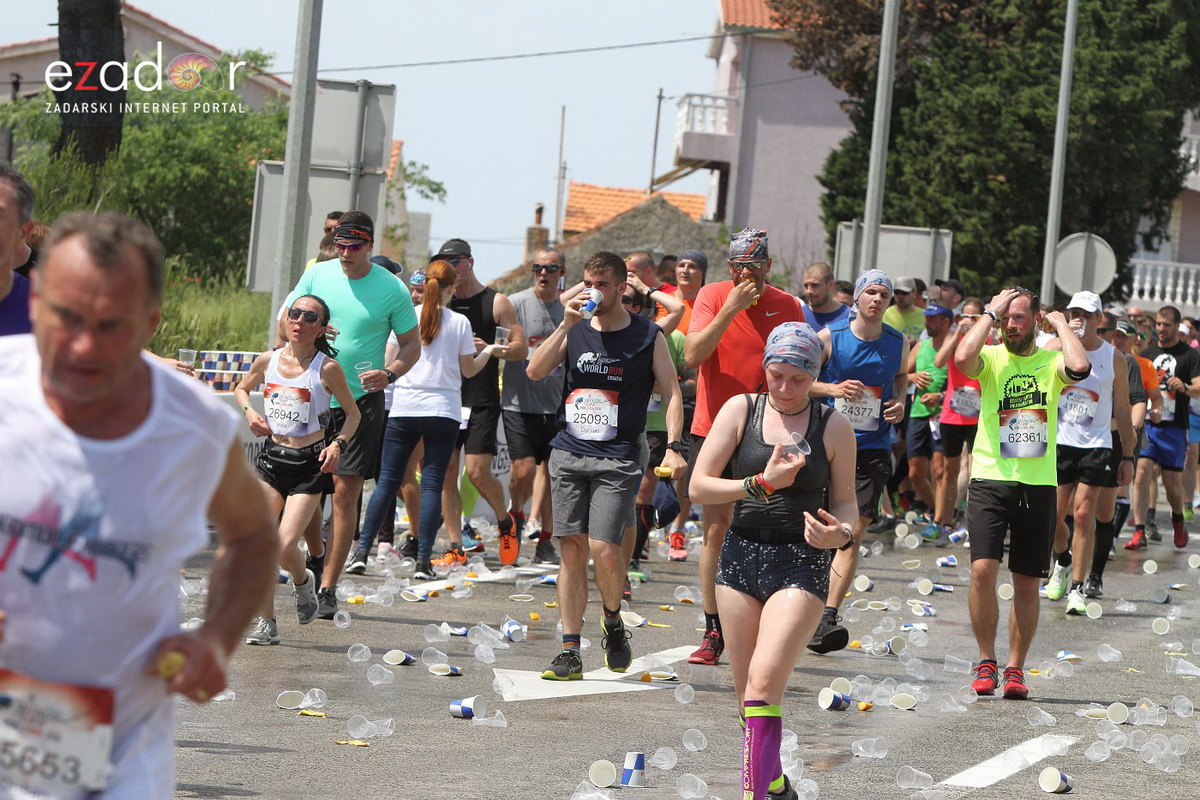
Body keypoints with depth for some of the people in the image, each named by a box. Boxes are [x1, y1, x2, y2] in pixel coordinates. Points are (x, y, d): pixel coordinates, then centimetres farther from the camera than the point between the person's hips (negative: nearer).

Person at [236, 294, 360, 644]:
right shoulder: (268, 360, 3)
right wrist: (249, 412, 3)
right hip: (272, 458, 4)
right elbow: (242, 388, 23)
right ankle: (266, 622, 5)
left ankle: (302, 581, 23)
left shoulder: (327, 368, -8)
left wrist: (338, 444, -14)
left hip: (309, 464, -3)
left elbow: (353, 414, 3)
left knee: (285, 548, -13)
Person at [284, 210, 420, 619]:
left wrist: (389, 373, -17)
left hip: (361, 399, -3)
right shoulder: (317, 275, 3)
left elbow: (412, 345, 3)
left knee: (346, 491, -7)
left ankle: (328, 587, -4)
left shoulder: (392, 289, -4)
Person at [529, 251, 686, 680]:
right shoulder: (575, 330, 11)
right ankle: (570, 651, 4)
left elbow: (671, 392, 2)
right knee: (571, 549, 1)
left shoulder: (648, 336, 3)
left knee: (603, 548, -14)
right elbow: (535, 371, -1)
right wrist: (566, 326, -10)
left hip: (618, 457, -3)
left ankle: (613, 623, 15)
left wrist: (672, 447, -10)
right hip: (569, 452, 3)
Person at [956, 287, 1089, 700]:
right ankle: (986, 661, 1)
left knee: (1027, 584, 5)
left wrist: (1061, 324, -5)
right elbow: (962, 358, -21)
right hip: (990, 479, -1)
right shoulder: (991, 358, 2)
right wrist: (990, 313, -10)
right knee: (983, 569, -14)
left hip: (1038, 484, 1)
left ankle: (1015, 668, 17)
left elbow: (1079, 367, -19)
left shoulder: (1051, 362, 4)